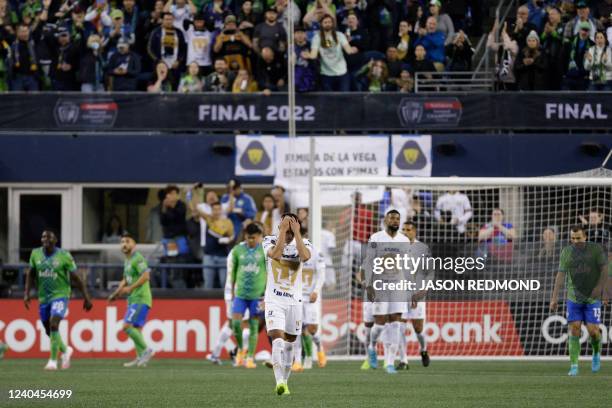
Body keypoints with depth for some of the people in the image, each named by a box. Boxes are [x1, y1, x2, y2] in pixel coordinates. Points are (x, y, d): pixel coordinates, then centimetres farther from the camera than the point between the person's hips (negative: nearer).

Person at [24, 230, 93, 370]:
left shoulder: (64, 256, -10)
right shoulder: (35, 254, 1)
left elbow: (76, 278, -5)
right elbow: (30, 274, 13)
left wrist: (86, 297, -3)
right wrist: (27, 293, 3)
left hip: (60, 296, -5)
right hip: (43, 297, 5)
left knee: (53, 325, -22)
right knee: (49, 330, 12)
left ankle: (53, 361, -16)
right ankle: (65, 350, 39)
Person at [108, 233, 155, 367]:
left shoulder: (137, 258, -11)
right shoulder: (127, 261, 19)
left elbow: (146, 276, -23)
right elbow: (125, 280, 29)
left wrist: (130, 288, -21)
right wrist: (117, 293, 16)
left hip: (140, 299, -10)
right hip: (134, 300, 10)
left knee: (127, 326, -16)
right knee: (136, 329, 7)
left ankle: (146, 350, -11)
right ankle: (140, 358, 7)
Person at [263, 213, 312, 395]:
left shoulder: (303, 243, -1)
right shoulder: (270, 241, -4)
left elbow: (305, 256, -24)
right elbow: (276, 254, -26)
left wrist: (296, 232, -23)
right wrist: (283, 230, -24)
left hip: (294, 300, 3)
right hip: (274, 300, -3)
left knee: (289, 343, 10)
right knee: (278, 339, -18)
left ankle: (284, 382, 23)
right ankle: (280, 382, -27)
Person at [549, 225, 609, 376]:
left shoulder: (596, 249, -4)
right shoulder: (567, 252, 2)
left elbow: (604, 269, -3)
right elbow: (561, 274, 1)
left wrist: (600, 288, -14)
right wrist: (554, 298, -4)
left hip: (593, 297, -2)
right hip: (574, 297, 2)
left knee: (593, 330, -7)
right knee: (574, 330, -7)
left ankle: (596, 354, 24)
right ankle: (574, 366, -4)